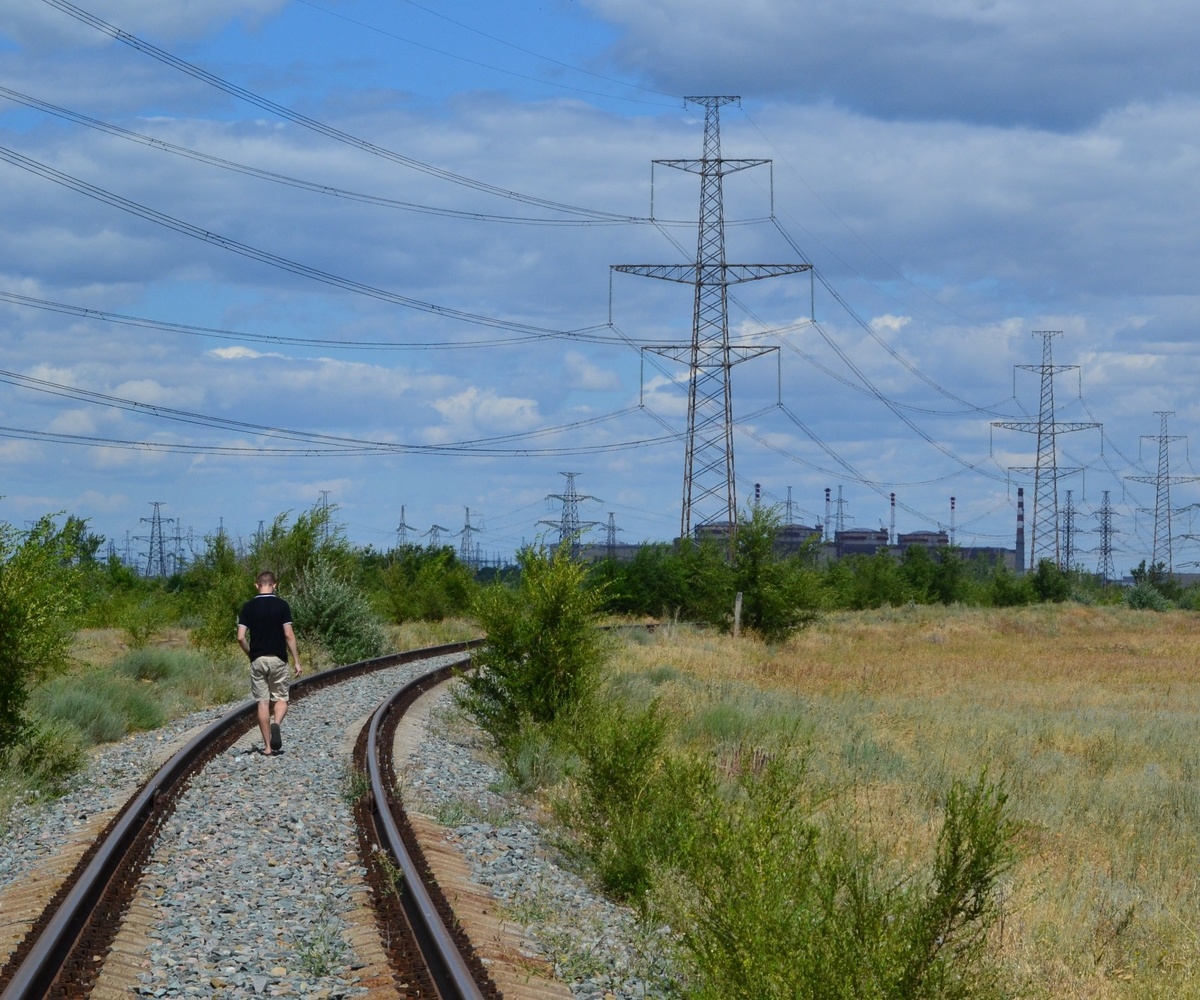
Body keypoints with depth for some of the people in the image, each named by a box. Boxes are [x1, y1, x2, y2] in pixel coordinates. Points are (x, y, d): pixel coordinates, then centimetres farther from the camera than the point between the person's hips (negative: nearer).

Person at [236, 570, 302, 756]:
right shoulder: (281, 605, -5)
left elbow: (241, 637, -4)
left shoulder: (248, 607, 1)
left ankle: (267, 745, 4)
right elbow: (289, 635, -9)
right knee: (281, 699, 9)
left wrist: (250, 654, 13)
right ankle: (276, 724, -22)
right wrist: (296, 660, -3)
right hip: (278, 659, -1)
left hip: (257, 660, 1)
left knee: (263, 702, 6)